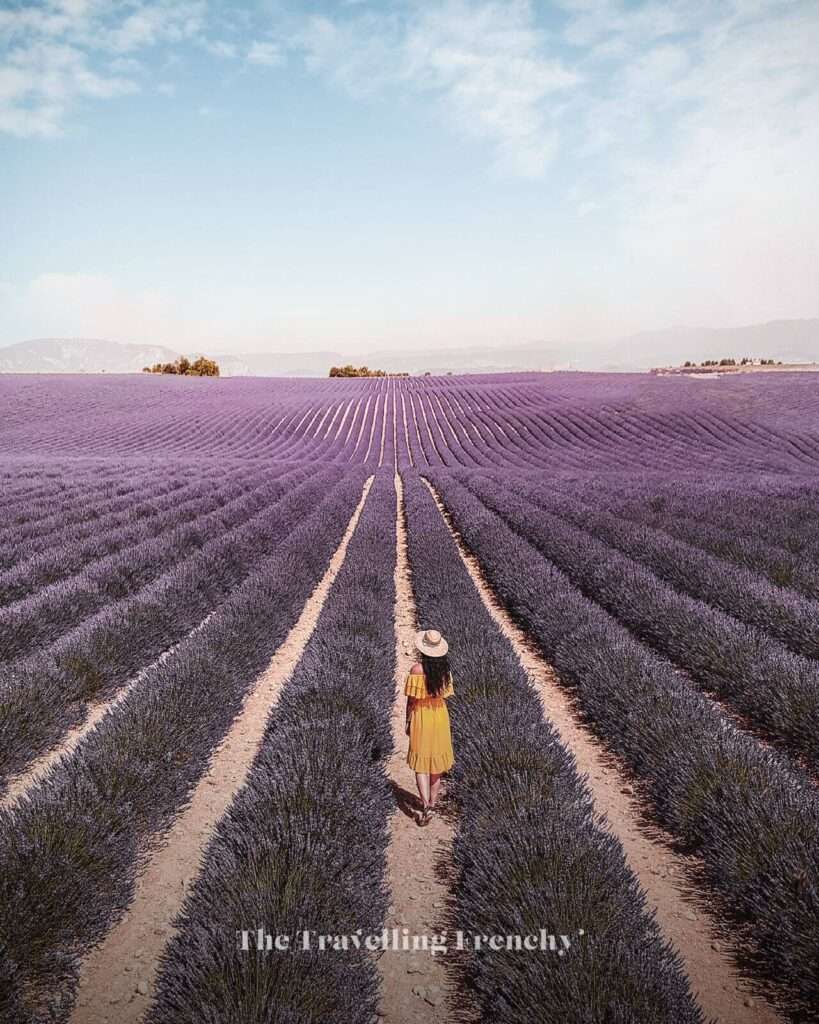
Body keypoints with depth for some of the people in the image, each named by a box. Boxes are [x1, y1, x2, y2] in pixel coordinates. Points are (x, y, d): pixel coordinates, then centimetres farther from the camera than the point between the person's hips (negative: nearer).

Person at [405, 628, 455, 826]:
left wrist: (408, 722, -1)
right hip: (440, 716, 4)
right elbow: (445, 695, 1)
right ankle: (432, 802, 27)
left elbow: (411, 700, -12)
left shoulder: (417, 669, -17)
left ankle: (426, 806, -9)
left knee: (421, 764, 3)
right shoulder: (445, 669, -4)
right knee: (437, 761, 16)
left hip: (421, 716, -4)